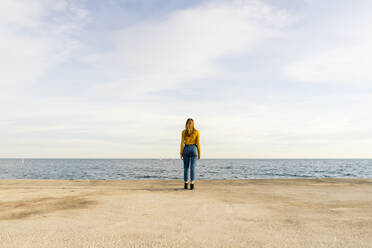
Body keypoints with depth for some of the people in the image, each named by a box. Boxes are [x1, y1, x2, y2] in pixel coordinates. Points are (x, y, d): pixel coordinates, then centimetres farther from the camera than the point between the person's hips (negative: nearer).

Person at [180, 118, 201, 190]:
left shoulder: (184, 132, -1)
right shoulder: (196, 132, -1)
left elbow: (182, 143, -3)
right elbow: (198, 143, -2)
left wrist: (181, 153, 3)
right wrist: (199, 153, 5)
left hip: (186, 149, 1)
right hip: (194, 149, 0)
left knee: (186, 167, 11)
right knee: (192, 167, -1)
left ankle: (186, 184, 12)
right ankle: (192, 184, -7)